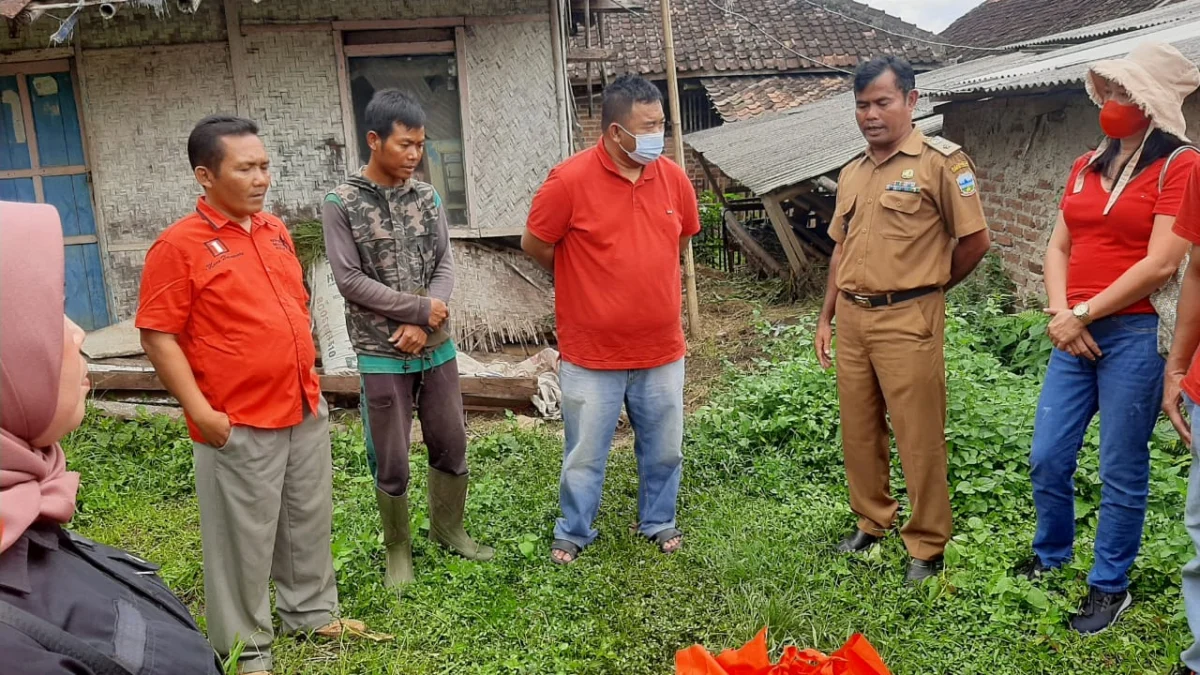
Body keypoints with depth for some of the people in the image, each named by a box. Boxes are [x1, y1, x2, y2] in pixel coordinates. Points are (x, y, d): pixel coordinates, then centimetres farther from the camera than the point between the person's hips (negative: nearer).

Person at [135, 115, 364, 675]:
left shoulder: (274, 229, 8)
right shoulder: (180, 245, -13)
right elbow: (158, 337, -14)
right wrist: (201, 413, -17)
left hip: (305, 409, 7)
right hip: (238, 425, -6)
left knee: (310, 521, 19)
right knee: (245, 538, 6)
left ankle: (312, 611, 39)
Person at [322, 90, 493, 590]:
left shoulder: (427, 196, 3)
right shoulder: (342, 203, -9)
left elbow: (445, 265, 0)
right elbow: (350, 280, -13)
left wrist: (422, 324, -14)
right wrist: (419, 309, -15)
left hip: (437, 347, 4)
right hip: (382, 355, -4)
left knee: (451, 445, 14)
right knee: (391, 461, 6)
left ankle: (447, 528, 36)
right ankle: (397, 547, 27)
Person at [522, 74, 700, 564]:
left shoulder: (673, 178, 0)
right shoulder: (570, 180, -14)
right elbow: (534, 244, -4)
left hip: (662, 349, 4)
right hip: (591, 353, -4)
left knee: (664, 449, 16)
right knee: (585, 455, 11)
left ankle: (659, 522, 39)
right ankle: (573, 533, 32)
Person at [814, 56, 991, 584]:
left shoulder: (940, 161, -8)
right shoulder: (851, 173, 13)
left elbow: (975, 239, -7)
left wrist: (929, 289, 5)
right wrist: (826, 318, 16)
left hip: (907, 320, -6)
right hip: (851, 317, 7)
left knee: (919, 438, 1)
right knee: (858, 431, 14)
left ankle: (927, 546, 15)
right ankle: (872, 522, 32)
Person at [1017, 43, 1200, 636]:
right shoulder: (1085, 167, 12)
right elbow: (1058, 247, 10)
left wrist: (1084, 312, -11)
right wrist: (1059, 315, -5)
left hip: (1134, 334, -6)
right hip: (1076, 335, 6)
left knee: (1121, 470, 4)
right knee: (1047, 458, 9)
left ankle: (1110, 586, 21)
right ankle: (1051, 556, 32)